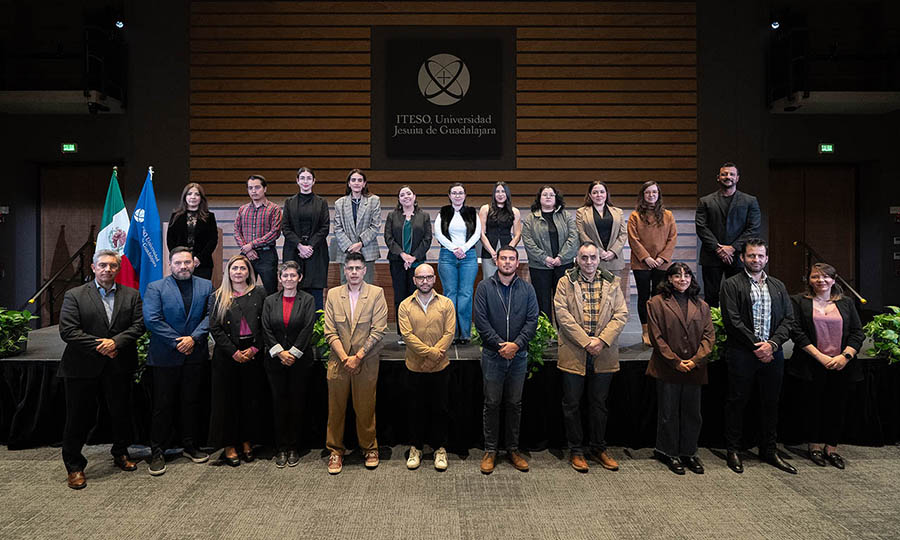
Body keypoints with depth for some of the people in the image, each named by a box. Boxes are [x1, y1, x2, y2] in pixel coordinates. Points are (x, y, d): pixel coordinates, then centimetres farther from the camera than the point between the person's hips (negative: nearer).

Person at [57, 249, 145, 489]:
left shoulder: (131, 295, 6)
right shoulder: (74, 295, 0)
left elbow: (138, 326, -1)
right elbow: (68, 331, -8)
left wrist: (116, 341, -17)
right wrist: (99, 346, -15)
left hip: (119, 367, 2)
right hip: (83, 367, -2)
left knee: (122, 413, 13)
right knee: (79, 417, 5)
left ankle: (120, 454, 34)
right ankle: (74, 466, 21)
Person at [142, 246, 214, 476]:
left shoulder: (206, 286, 7)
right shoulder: (155, 288, -1)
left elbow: (211, 315, -1)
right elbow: (151, 320, -10)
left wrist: (194, 338, -14)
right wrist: (178, 342, -13)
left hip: (196, 356, 2)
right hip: (165, 357, -2)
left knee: (192, 403, 11)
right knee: (163, 406, 4)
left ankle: (190, 445, 26)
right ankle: (157, 452, 15)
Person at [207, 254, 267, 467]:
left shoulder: (259, 294, 6)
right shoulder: (219, 297, 4)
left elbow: (265, 325, 3)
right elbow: (215, 328, -2)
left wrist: (254, 349, -9)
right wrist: (234, 352, -10)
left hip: (253, 355, 1)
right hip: (227, 356, -1)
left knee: (251, 398, 5)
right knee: (227, 398, 3)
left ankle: (246, 441, 18)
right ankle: (228, 445, 12)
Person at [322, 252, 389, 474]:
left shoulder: (377, 293, -2)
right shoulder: (333, 294, 5)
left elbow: (378, 330, -8)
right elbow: (330, 332, 0)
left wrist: (358, 356, -12)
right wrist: (345, 357, -11)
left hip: (366, 361, -2)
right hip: (338, 361, 2)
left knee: (365, 408, 7)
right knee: (336, 408, 8)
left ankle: (369, 448, 26)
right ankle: (335, 451, 23)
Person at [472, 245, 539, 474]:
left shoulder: (527, 289, 5)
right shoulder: (485, 287, -1)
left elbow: (532, 320, -1)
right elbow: (481, 320, -7)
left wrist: (516, 344, -14)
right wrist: (500, 344, -14)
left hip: (518, 355, 2)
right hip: (492, 355, -2)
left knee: (515, 404, 11)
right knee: (492, 404, 5)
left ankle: (513, 449, 23)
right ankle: (490, 450, 15)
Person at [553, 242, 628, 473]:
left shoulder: (612, 283, 7)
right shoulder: (565, 282, 1)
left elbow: (622, 314, 0)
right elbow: (562, 314, -9)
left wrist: (602, 340, -13)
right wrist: (585, 341, -16)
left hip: (603, 355, 2)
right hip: (573, 354, -2)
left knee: (599, 404, 14)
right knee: (572, 404, 6)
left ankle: (599, 448, 29)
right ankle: (575, 450, 20)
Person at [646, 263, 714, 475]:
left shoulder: (701, 306, 11)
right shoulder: (657, 303, -1)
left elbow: (709, 336, 4)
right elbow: (656, 337, -7)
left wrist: (695, 360, -10)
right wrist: (675, 361, -12)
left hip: (694, 369, 4)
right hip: (667, 369, -3)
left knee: (693, 414, 11)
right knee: (668, 414, 6)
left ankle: (689, 453, 26)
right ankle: (669, 453, 20)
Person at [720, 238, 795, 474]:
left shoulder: (778, 286, 14)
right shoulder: (731, 285, -2)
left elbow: (788, 319, 6)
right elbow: (733, 321, -10)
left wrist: (772, 344, -9)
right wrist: (756, 346, -14)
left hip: (772, 353, 5)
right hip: (742, 353, -4)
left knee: (771, 402, 12)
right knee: (737, 401, 3)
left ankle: (768, 450, 25)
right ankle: (733, 450, 15)